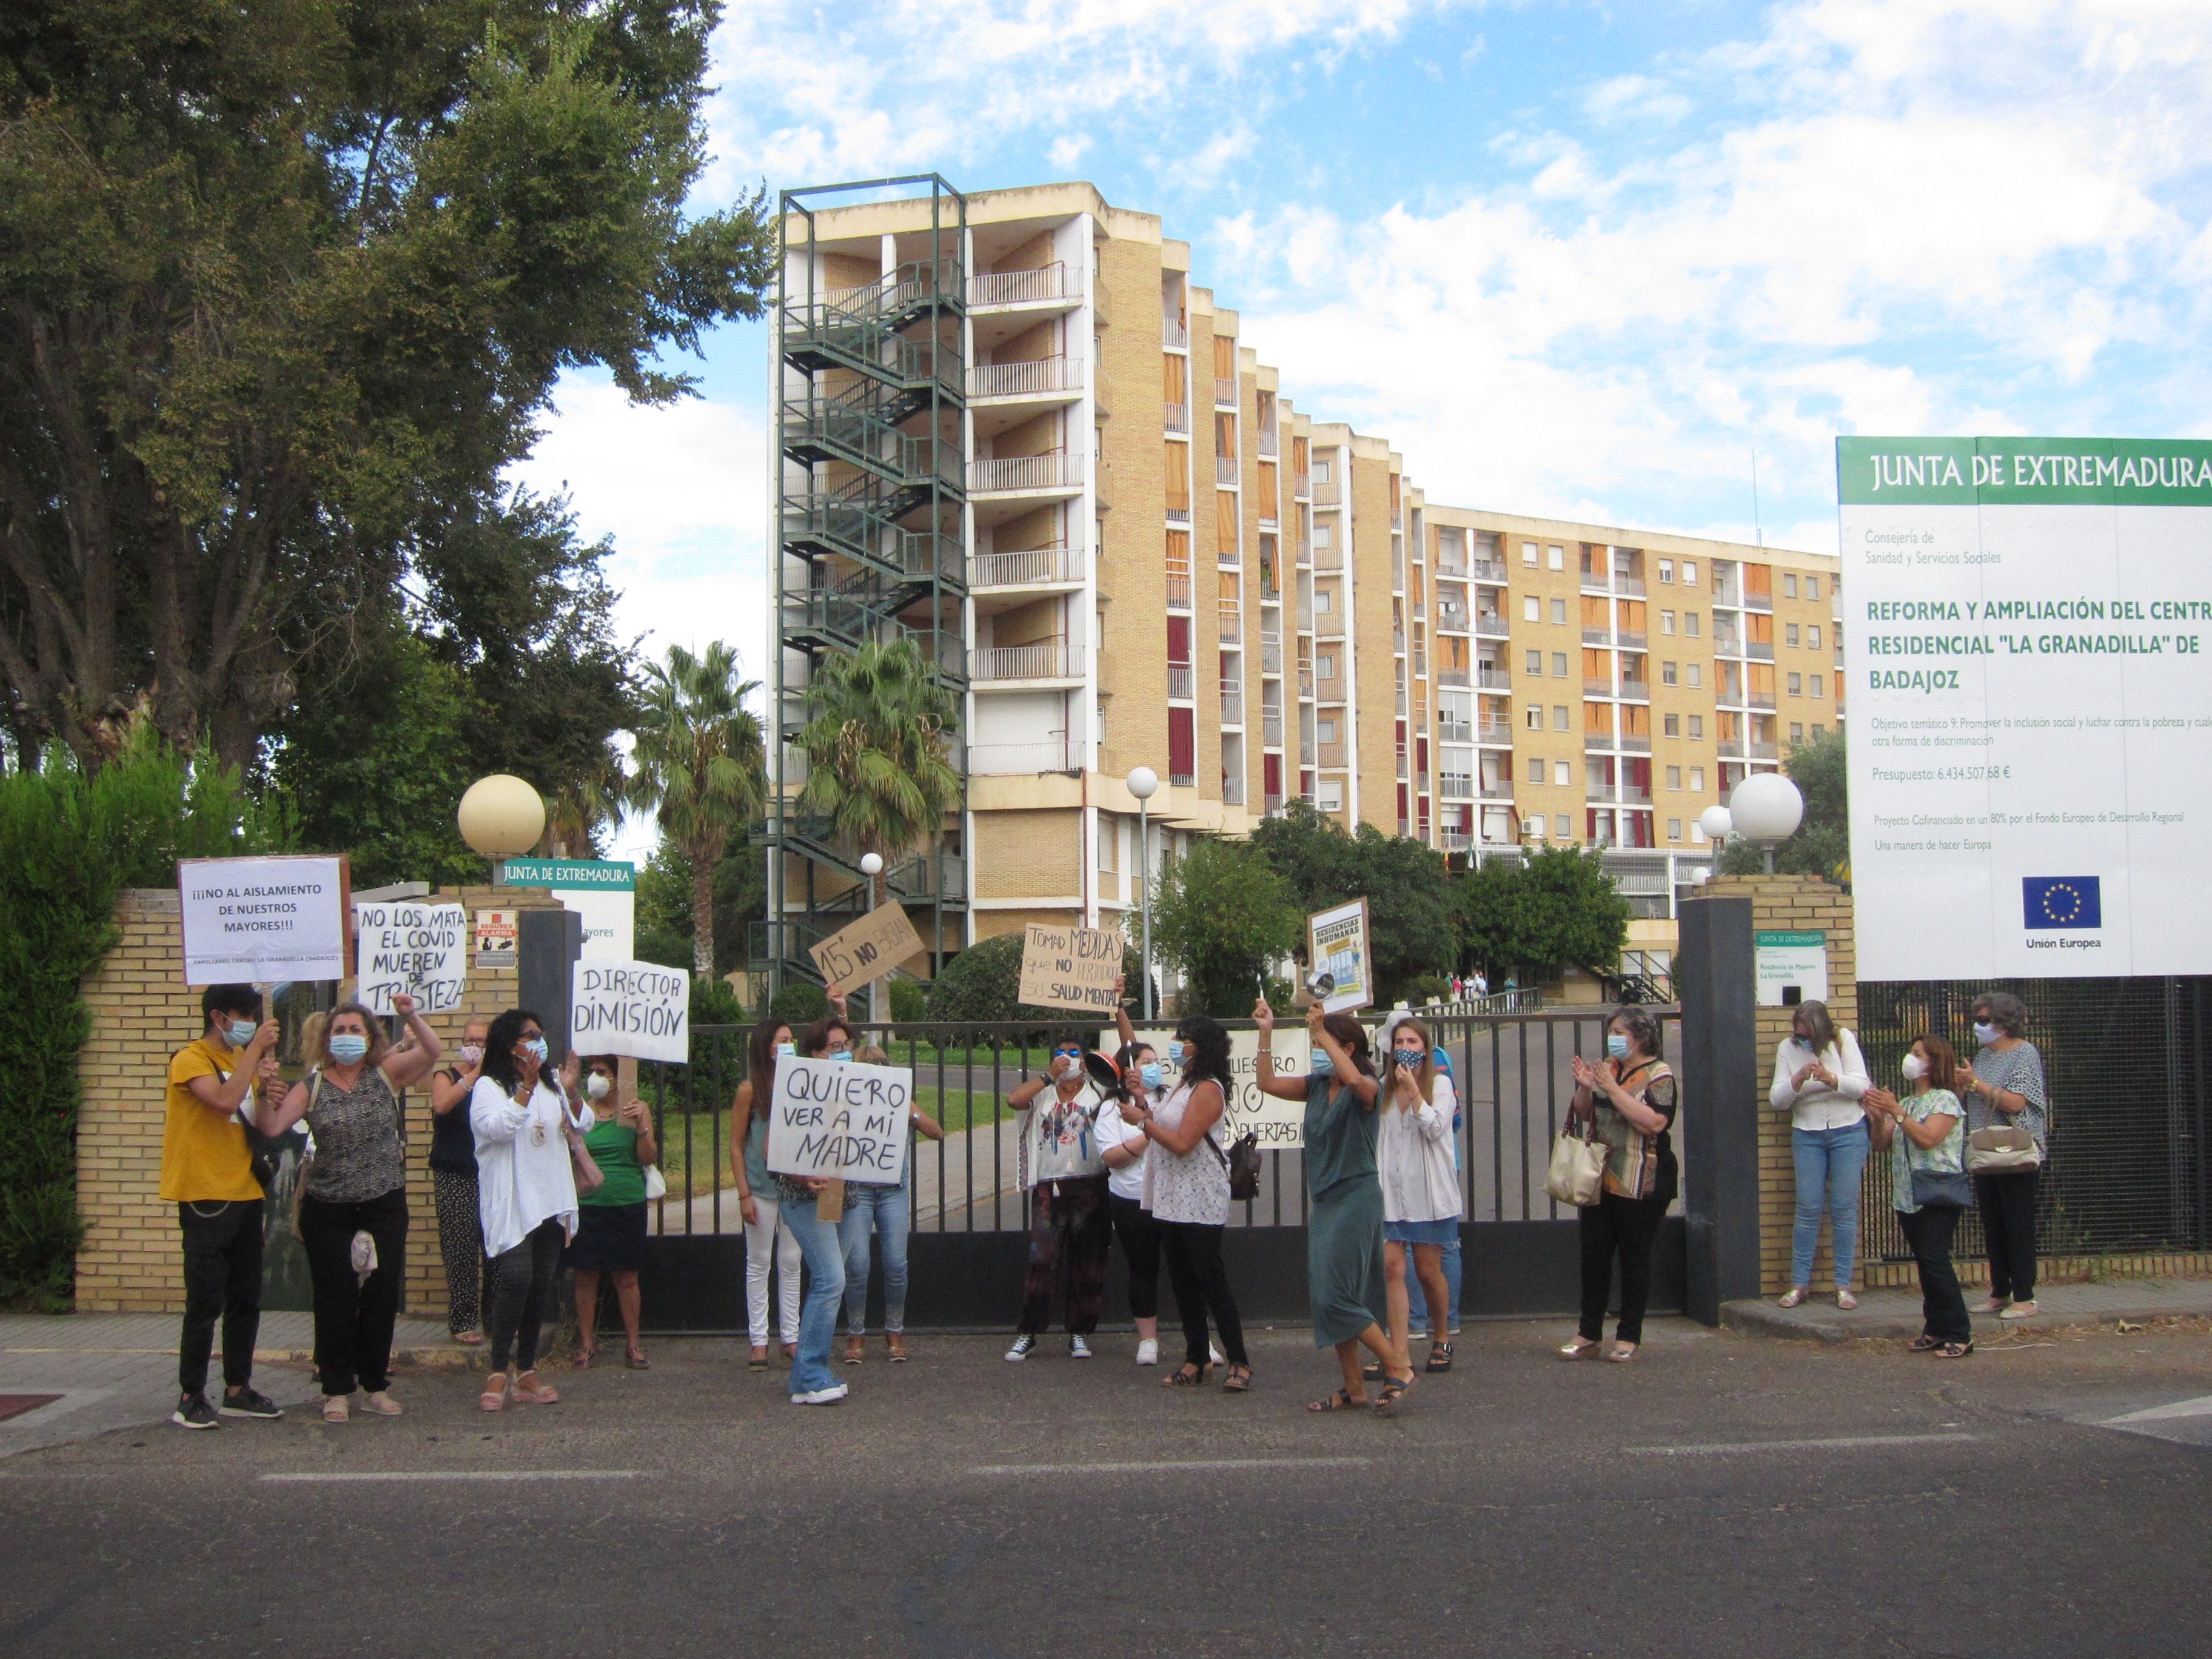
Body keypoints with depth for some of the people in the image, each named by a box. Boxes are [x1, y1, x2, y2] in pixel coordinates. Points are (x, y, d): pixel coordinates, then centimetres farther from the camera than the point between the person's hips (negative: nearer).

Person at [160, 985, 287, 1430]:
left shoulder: (242, 1060, 15)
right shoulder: (191, 1060, -8)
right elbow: (225, 1100, -27)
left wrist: (264, 1089, -3)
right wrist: (256, 1048, -20)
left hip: (245, 1193, 8)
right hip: (206, 1196, -8)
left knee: (246, 1300, 10)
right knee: (206, 1302, -6)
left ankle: (238, 1389, 18)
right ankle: (190, 1397, 1)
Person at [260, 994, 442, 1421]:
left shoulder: (387, 1074, -1)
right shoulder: (312, 1086, -1)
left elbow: (432, 1052, -15)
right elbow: (273, 1127, -11)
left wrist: (412, 1017, -31)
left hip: (385, 1207, 1)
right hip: (328, 1210, -1)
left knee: (381, 1297, 7)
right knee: (335, 1300, 3)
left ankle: (374, 1385, 20)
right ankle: (337, 1390, 14)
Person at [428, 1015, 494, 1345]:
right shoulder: (447, 1076, 7)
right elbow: (442, 1105, -17)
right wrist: (475, 1074, -17)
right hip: (455, 1177, -2)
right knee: (461, 1248, -6)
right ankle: (462, 1321, 0)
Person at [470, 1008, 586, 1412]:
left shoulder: (551, 1086, 17)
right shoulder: (488, 1087, -1)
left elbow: (579, 1132, 14)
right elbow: (498, 1128, -18)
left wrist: (570, 1091, -1)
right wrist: (526, 1087, -22)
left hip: (550, 1204, 6)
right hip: (511, 1205, -6)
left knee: (541, 1286, 6)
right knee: (516, 1277, -20)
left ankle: (526, 1373, 14)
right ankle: (499, 1373, -13)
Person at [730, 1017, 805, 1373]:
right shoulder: (750, 1090, -5)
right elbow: (736, 1145, -5)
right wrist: (744, 1194, -9)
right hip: (761, 1188, -3)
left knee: (791, 1264, 8)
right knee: (759, 1264, 4)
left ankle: (791, 1337, 15)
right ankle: (758, 1341, 10)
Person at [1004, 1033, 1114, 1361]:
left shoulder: (1098, 1090, 11)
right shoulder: (1042, 1092, 9)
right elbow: (1014, 1099, -9)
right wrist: (1050, 1075, -8)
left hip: (1090, 1186, 1)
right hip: (1048, 1186, -1)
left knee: (1087, 1262, 5)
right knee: (1041, 1259, -6)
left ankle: (1080, 1334, 15)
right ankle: (1027, 1334, 0)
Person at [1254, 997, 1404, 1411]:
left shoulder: (1366, 1088, -12)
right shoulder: (1318, 1084, 10)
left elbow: (1355, 1080, -35)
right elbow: (1269, 1083, 9)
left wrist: (1322, 1032, -31)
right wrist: (1266, 1032, 0)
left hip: (1355, 1196, -8)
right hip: (1323, 1198, 8)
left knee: (1336, 1295, -11)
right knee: (1327, 1296, 8)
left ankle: (1398, 1369, 0)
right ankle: (1353, 1388, 16)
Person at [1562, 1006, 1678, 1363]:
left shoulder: (1658, 1075, -9)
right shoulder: (1608, 1068, 11)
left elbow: (1654, 1122, -23)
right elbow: (1585, 1114, 16)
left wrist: (1612, 1089, -23)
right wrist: (1585, 1088, -5)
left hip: (1641, 1184, -6)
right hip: (1600, 1178, 6)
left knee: (1634, 1257, 2)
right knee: (1594, 1255, 7)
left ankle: (1629, 1337, 11)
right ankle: (1589, 1334, 15)